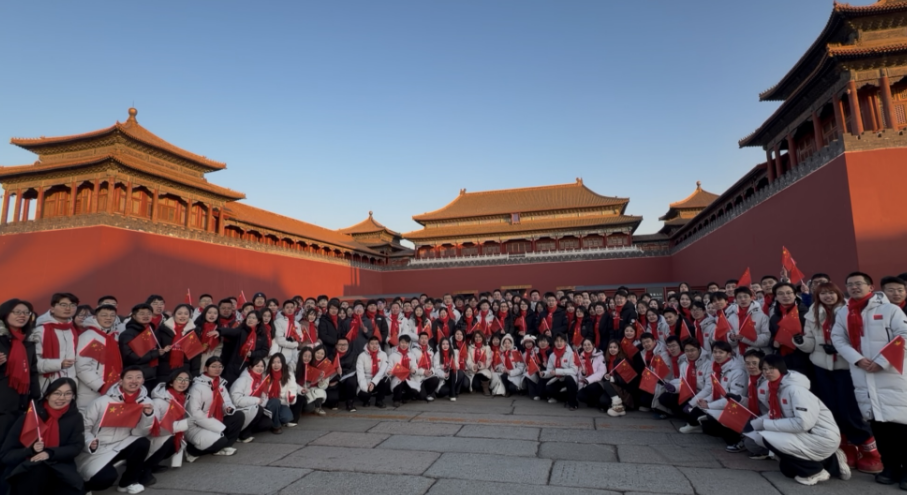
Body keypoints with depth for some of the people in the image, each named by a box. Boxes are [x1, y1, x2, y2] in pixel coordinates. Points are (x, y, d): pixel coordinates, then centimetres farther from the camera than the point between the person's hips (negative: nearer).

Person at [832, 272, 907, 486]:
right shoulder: (842, 313, 10)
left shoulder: (889, 309, -1)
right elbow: (837, 338, 5)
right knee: (877, 423, 8)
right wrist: (857, 359, -10)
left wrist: (881, 362, -13)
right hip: (861, 376, 3)